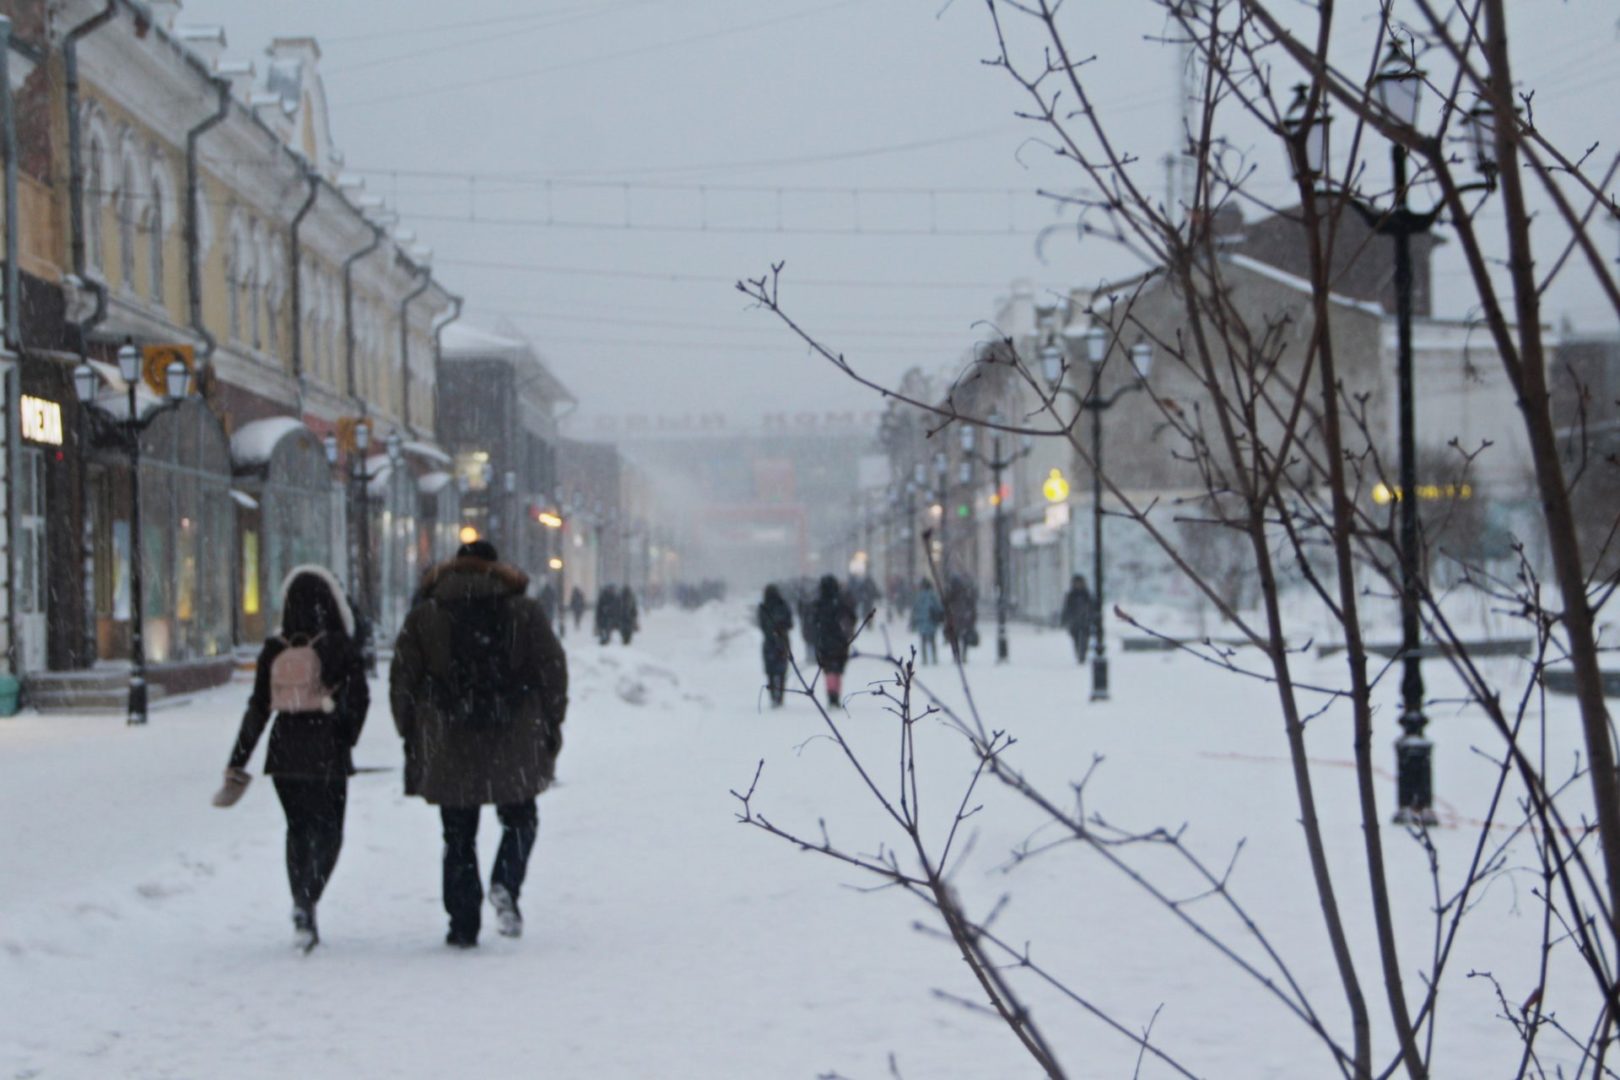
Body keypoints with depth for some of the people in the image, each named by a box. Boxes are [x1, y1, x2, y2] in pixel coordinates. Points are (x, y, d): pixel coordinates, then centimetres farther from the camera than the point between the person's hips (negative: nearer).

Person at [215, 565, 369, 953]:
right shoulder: (341, 647, -7)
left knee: (298, 830, 16)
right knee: (327, 833, 5)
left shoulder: (273, 651, 1)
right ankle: (307, 901, -20)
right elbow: (359, 699, -8)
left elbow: (257, 710, 1)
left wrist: (236, 766, 4)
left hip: (284, 755, 3)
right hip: (327, 756, -3)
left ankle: (304, 916, 13)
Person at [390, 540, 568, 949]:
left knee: (458, 836, 8)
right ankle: (505, 884, -12)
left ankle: (463, 924, 4)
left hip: (448, 747, 0)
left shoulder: (422, 617, 4)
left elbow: (403, 683, 4)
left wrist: (412, 739, 12)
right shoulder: (525, 612, 3)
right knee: (519, 820, 15)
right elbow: (553, 673, 2)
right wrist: (551, 731, 9)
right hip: (514, 745, 0)